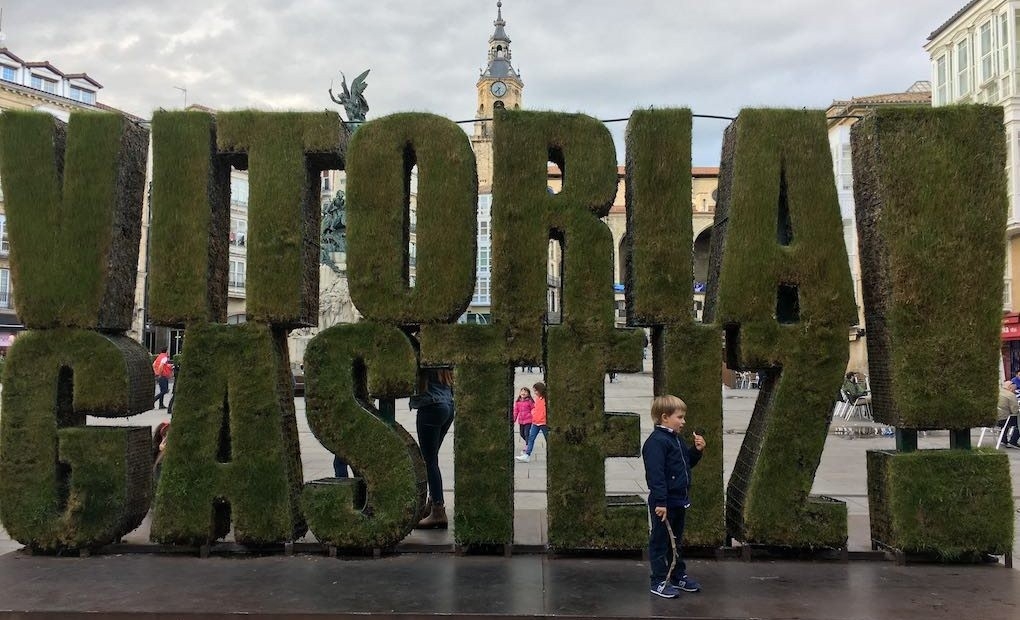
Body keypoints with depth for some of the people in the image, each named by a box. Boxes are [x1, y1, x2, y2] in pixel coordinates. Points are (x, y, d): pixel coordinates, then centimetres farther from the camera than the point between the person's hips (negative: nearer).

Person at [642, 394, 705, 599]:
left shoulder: (677, 439, 12)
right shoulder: (656, 442, -19)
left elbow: (687, 463, 21)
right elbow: (655, 474, -24)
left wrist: (697, 450, 2)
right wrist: (660, 502, -27)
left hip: (679, 501, 9)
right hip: (665, 503, -9)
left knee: (676, 541, 20)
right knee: (660, 542, 1)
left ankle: (679, 576, 32)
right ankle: (659, 582, 9)